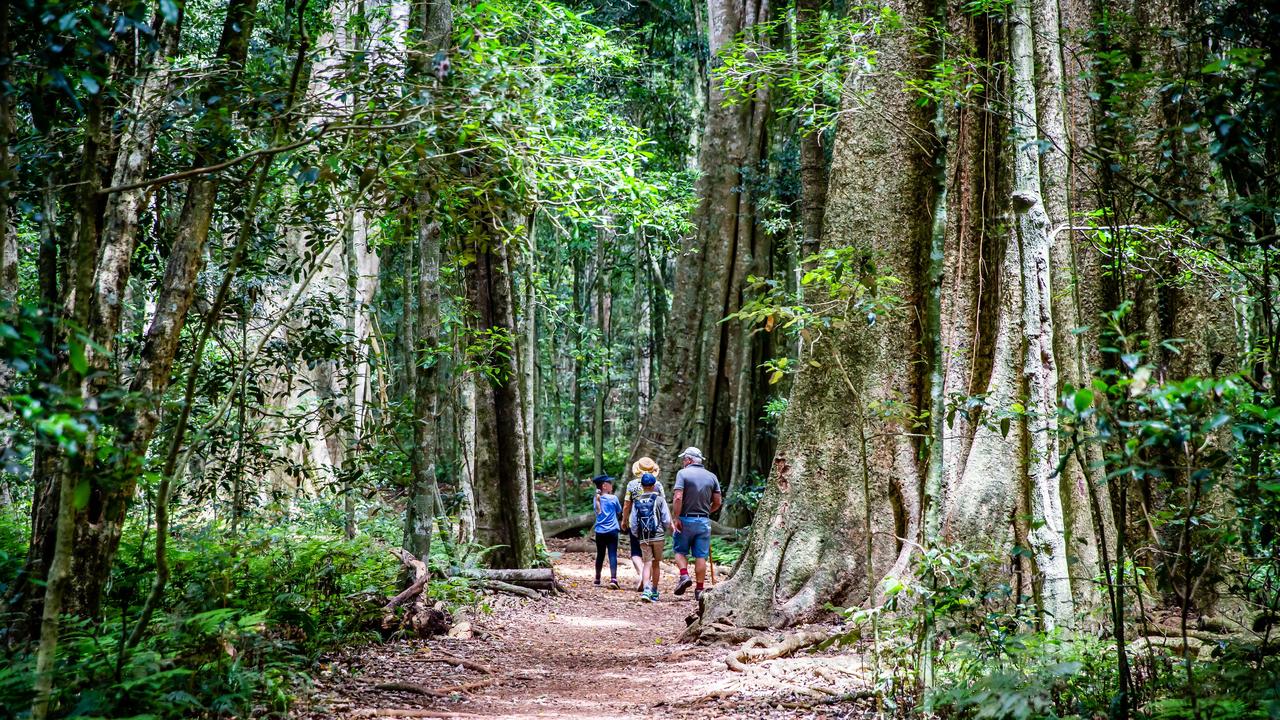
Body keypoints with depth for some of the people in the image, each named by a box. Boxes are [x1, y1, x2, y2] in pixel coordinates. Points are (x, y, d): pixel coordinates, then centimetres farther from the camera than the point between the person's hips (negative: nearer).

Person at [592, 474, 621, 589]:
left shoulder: (597, 498, 3)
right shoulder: (613, 498, -7)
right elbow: (619, 510, 7)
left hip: (600, 531, 4)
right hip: (612, 531, -4)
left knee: (600, 555, 16)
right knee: (612, 555, -7)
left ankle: (597, 579, 25)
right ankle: (613, 578, -19)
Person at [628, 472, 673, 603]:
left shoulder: (636, 502, 5)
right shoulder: (659, 499, -2)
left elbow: (633, 522, 4)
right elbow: (666, 520, -3)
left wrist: (636, 535, 20)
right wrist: (670, 527, 17)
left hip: (643, 538, 2)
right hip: (658, 536, -1)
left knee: (647, 563, 0)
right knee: (656, 564, 11)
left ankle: (647, 590, -22)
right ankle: (654, 592, 18)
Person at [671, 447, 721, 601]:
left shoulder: (683, 473, -6)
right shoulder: (712, 476, 7)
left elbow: (678, 498, -17)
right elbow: (717, 503, 7)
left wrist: (676, 518, -11)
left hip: (685, 519, -3)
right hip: (704, 521, 3)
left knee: (680, 551, 13)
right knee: (701, 555, 5)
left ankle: (684, 575, -9)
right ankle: (699, 589, 5)